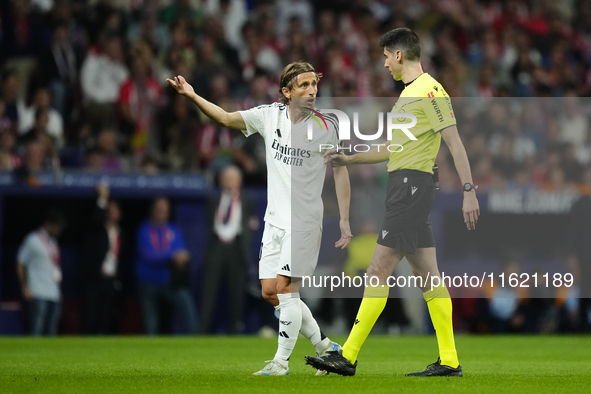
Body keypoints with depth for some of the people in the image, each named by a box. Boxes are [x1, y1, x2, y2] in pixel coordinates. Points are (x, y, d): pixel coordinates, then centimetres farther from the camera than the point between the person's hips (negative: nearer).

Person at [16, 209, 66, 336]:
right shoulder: (33, 240, -4)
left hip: (54, 293, 7)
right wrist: (25, 288, -9)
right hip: (38, 295, -7)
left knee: (51, 332, 5)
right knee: (37, 329, -12)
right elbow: (20, 264, -4)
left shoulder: (53, 241, 17)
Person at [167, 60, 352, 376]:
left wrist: (344, 220, -3)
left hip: (305, 221, -5)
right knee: (270, 292, 3)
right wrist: (193, 97, -13)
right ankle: (323, 345, 19)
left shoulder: (325, 127, -8)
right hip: (275, 219, 5)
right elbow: (226, 118, 2)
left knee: (285, 289, -10)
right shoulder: (269, 116, 1)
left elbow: (340, 170, 0)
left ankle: (281, 361, 1)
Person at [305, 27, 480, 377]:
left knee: (379, 271, -10)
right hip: (405, 187, 10)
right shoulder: (409, 93, 21)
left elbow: (455, 143, -15)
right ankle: (449, 361, 7)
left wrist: (469, 191, -21)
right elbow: (394, 149, 30)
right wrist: (348, 160, 27)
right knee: (428, 276, 7)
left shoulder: (429, 90, -10)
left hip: (412, 184, -10)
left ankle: (348, 357, -11)